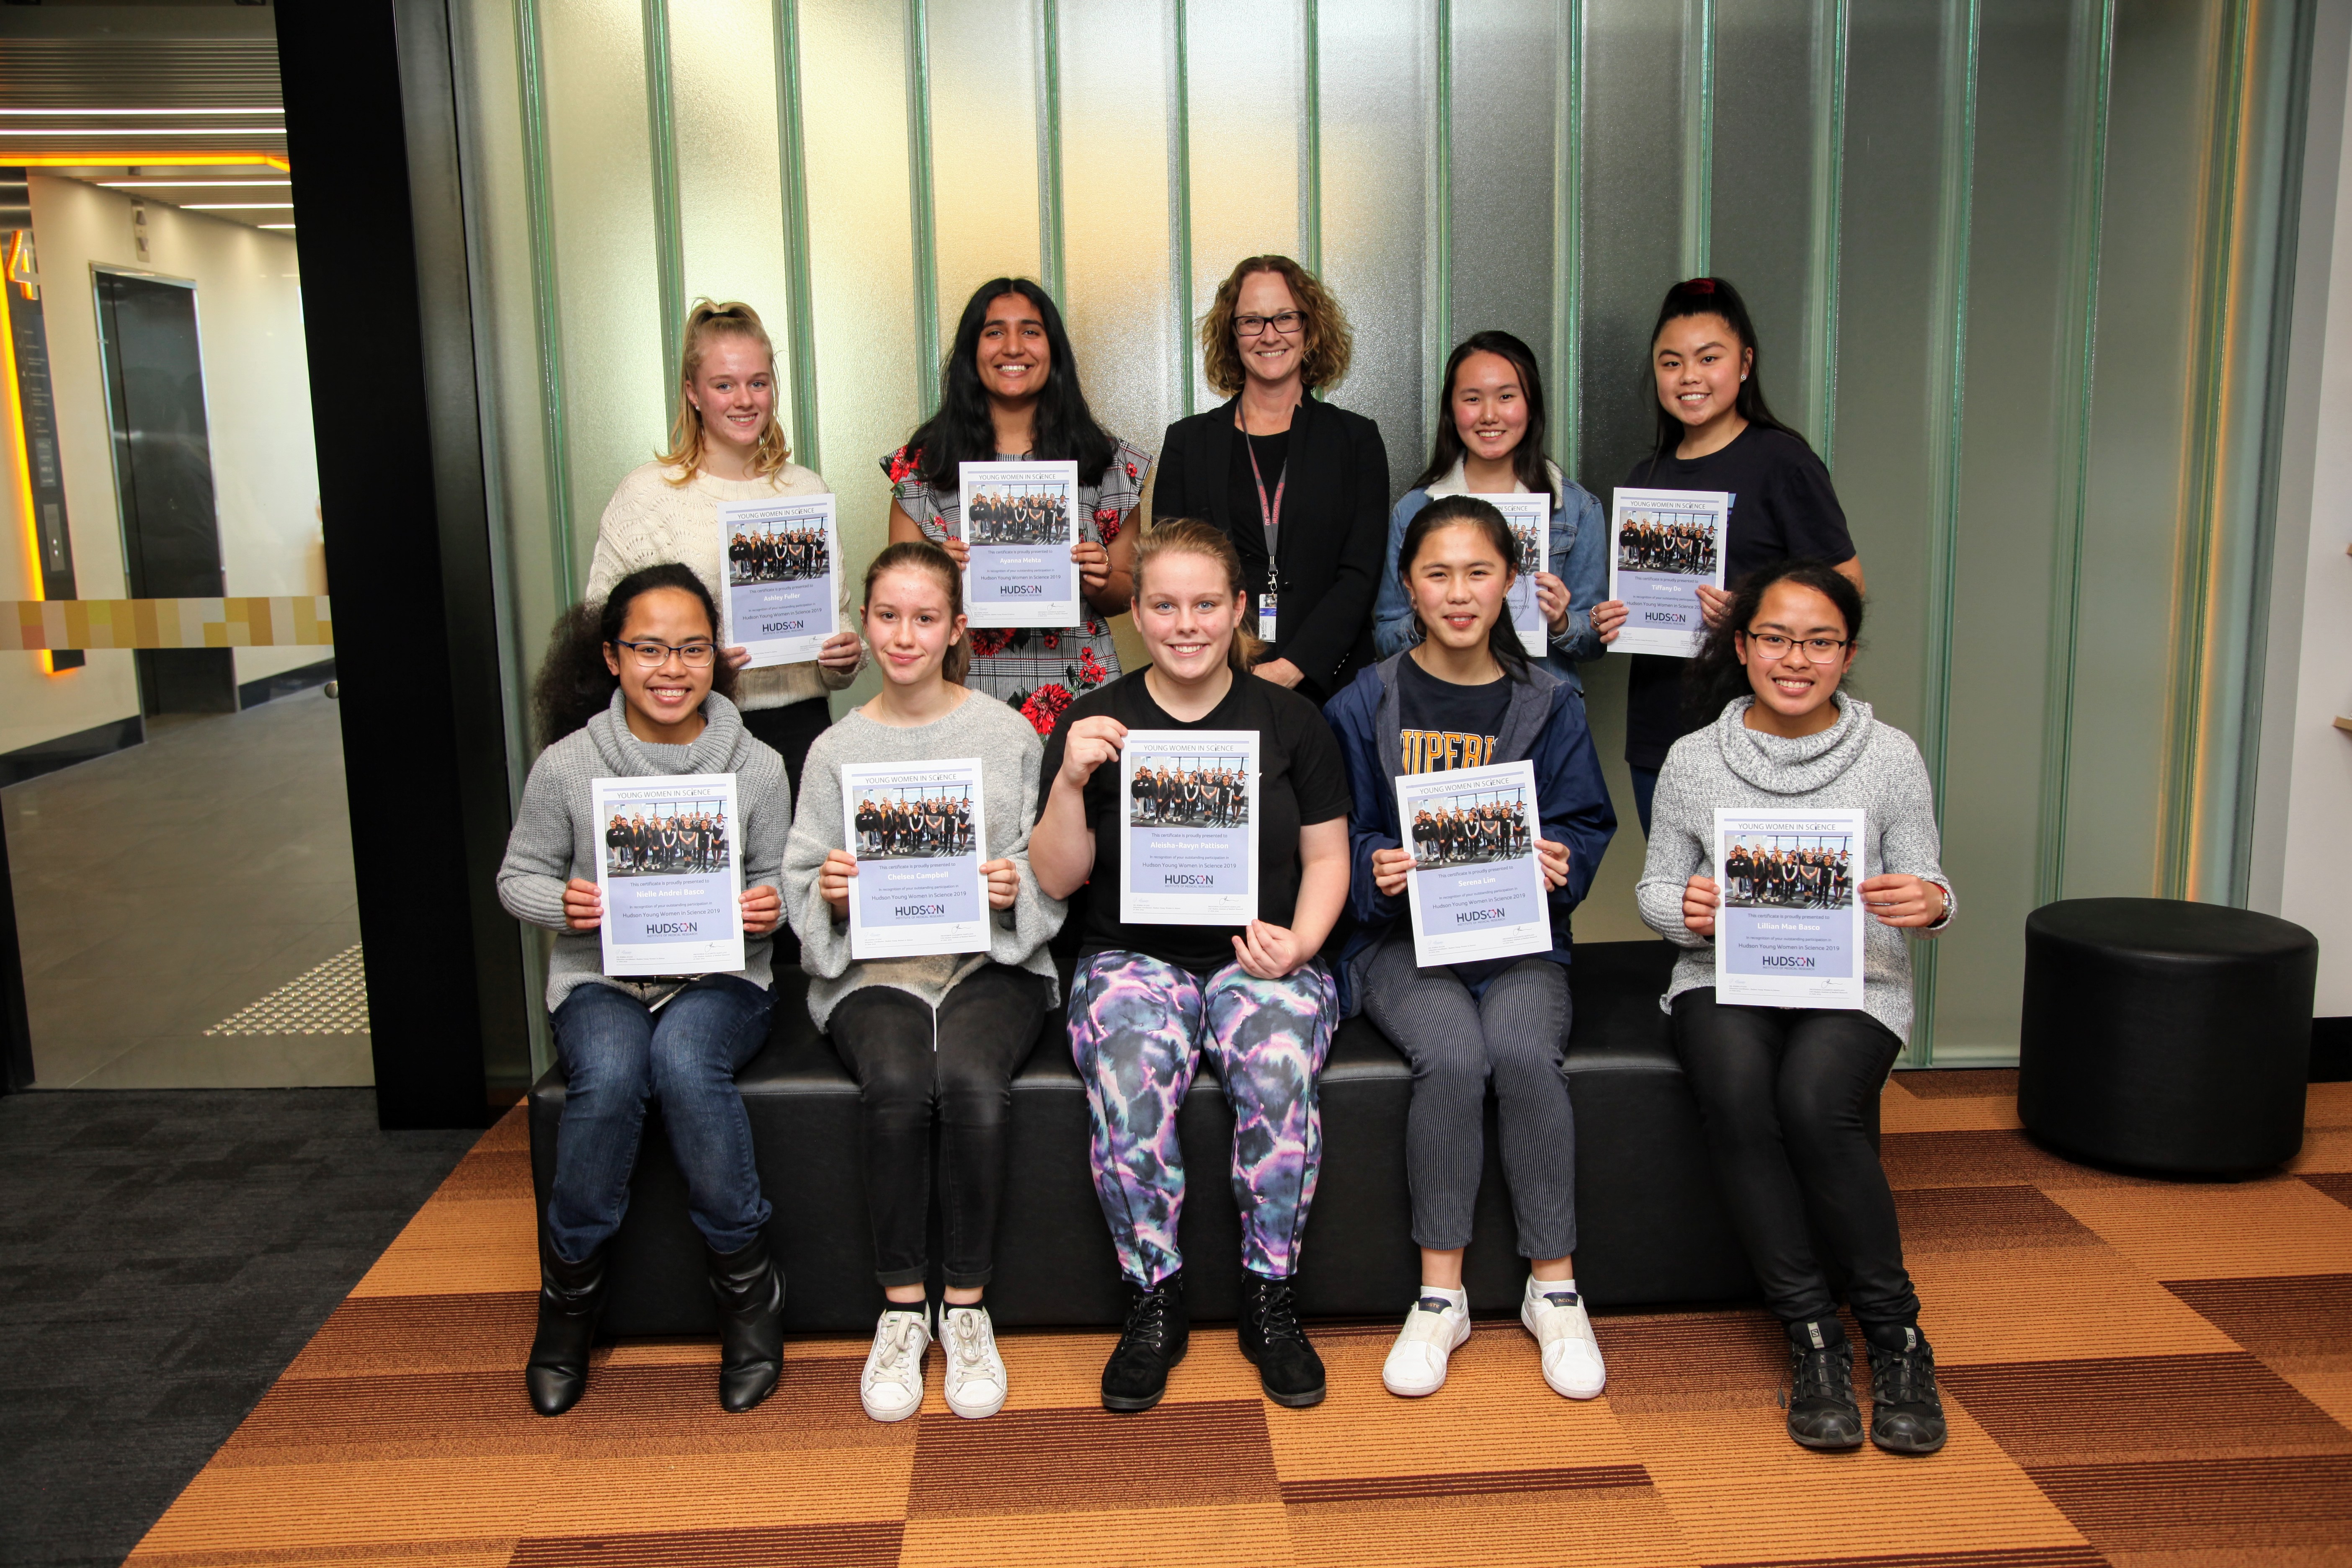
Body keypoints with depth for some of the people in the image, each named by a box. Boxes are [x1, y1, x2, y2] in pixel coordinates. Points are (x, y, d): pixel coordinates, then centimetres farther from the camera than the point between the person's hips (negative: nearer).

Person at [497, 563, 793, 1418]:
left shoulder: (757, 767, 1)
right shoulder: (566, 766, -1)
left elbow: (773, 885, 10)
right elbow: (518, 876, 9)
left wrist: (769, 907, -14)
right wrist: (562, 903, -14)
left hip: (719, 975, 0)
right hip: (599, 978, 1)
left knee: (684, 1061, -34)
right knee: (609, 1077, -33)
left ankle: (745, 1281, -14)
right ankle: (570, 1289, -7)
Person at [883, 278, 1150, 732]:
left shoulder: (1105, 459, 8)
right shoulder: (925, 461, 6)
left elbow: (1125, 596, 13)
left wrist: (1101, 583, -8)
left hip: (1078, 696, 1)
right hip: (966, 692, 0)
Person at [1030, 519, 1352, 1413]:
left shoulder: (1289, 720, 7)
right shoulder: (1096, 722, 5)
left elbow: (1327, 855, 10)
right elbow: (1057, 880, 2)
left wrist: (1299, 943, -9)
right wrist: (1070, 784, -16)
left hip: (1262, 958, 0)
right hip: (1133, 958, 0)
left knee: (1278, 1066, -32)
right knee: (1131, 1074, -33)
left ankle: (1269, 1300, -10)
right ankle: (1154, 1304, -10)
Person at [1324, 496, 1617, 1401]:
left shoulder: (1549, 704, 8)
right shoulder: (1365, 705, 4)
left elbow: (1586, 826, 9)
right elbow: (1336, 838, 4)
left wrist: (1561, 864, -13)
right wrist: (1377, 869, -18)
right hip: (1403, 937, -1)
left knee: (1524, 1053, -30)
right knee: (1454, 1058, -30)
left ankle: (1553, 1289, -12)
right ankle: (1440, 1295, -13)